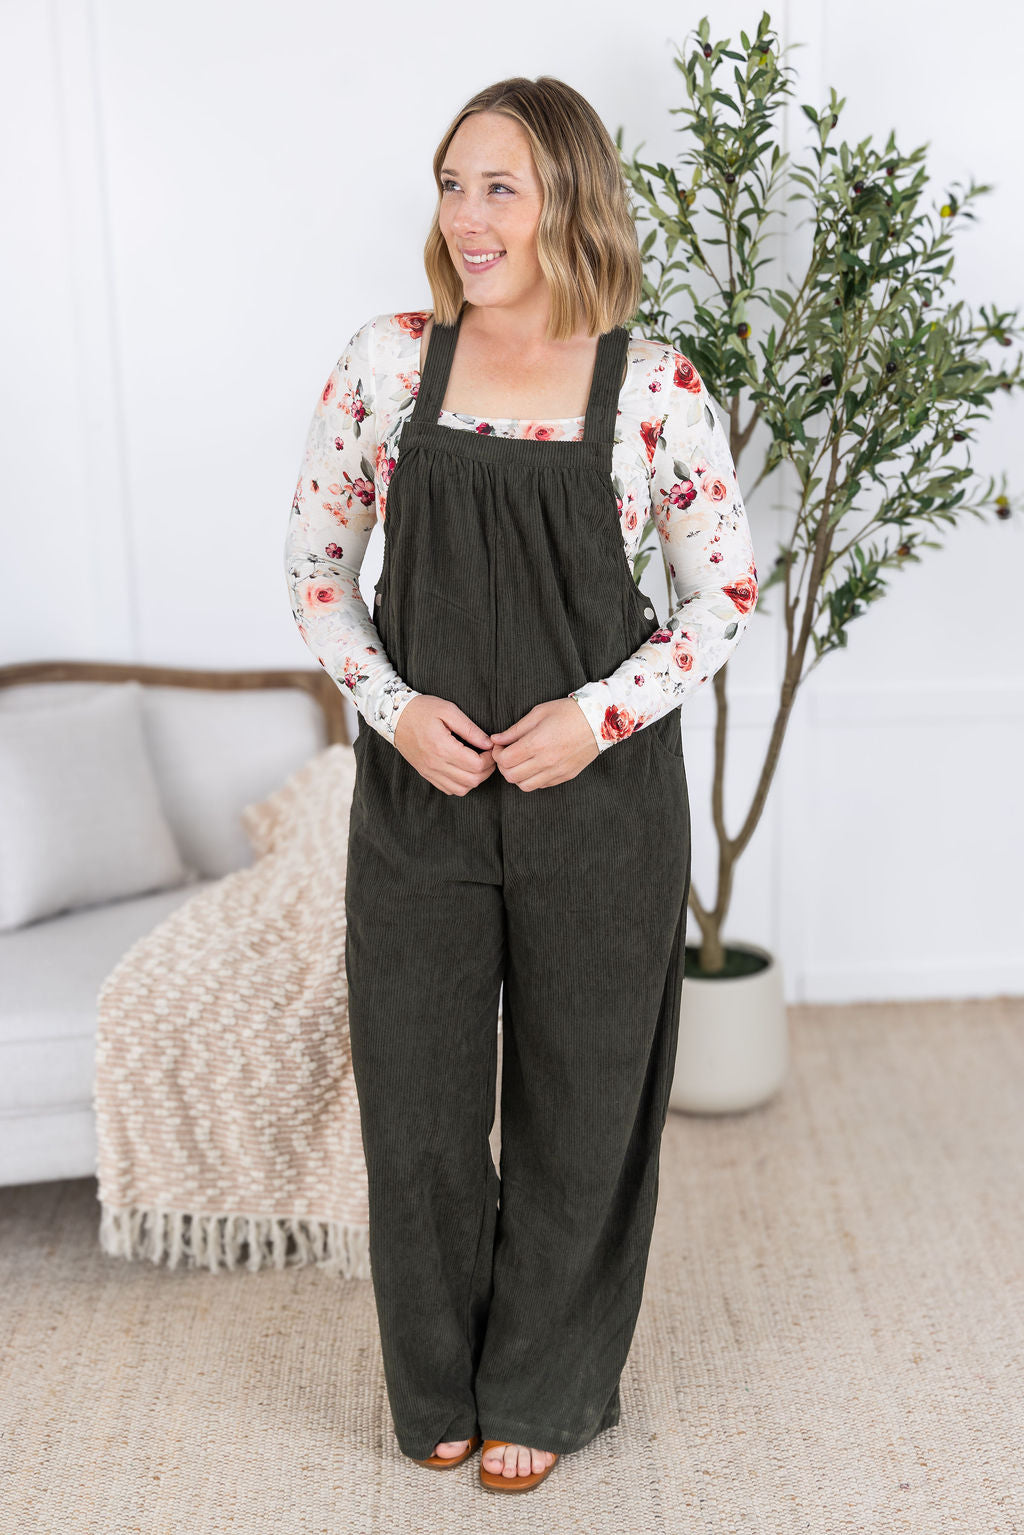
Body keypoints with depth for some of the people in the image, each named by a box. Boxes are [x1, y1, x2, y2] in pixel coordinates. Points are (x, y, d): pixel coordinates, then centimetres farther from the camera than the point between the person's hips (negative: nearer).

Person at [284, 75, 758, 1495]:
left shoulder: (656, 388, -5)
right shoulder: (386, 362, -1)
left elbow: (727, 592, 2)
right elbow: (316, 562, 6)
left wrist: (600, 712, -12)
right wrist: (395, 706, -9)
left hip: (598, 800, -1)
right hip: (419, 793, 2)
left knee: (579, 1103, 12)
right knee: (418, 1099, 13)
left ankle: (544, 1391, 38)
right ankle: (440, 1383, 39)